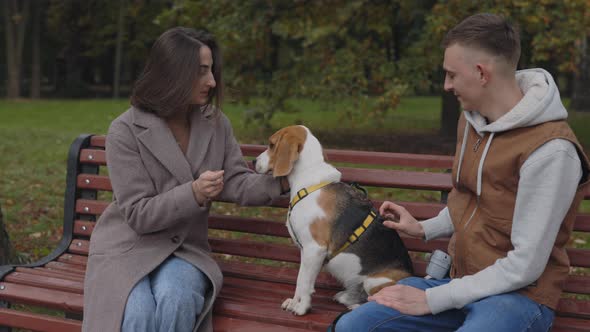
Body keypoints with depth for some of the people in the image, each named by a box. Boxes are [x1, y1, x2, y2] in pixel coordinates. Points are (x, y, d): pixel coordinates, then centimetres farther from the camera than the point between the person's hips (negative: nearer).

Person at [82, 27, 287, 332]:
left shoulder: (216, 124, 3)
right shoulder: (125, 131, -12)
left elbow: (237, 184, -4)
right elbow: (138, 214, -15)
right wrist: (194, 194, -30)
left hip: (183, 250, 3)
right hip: (127, 249, -3)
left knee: (177, 302, -31)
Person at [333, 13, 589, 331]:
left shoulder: (549, 150, -22)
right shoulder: (471, 120, 6)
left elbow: (524, 267, -21)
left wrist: (432, 299, -18)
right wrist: (423, 229, 10)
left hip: (518, 295, -7)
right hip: (461, 280, 8)